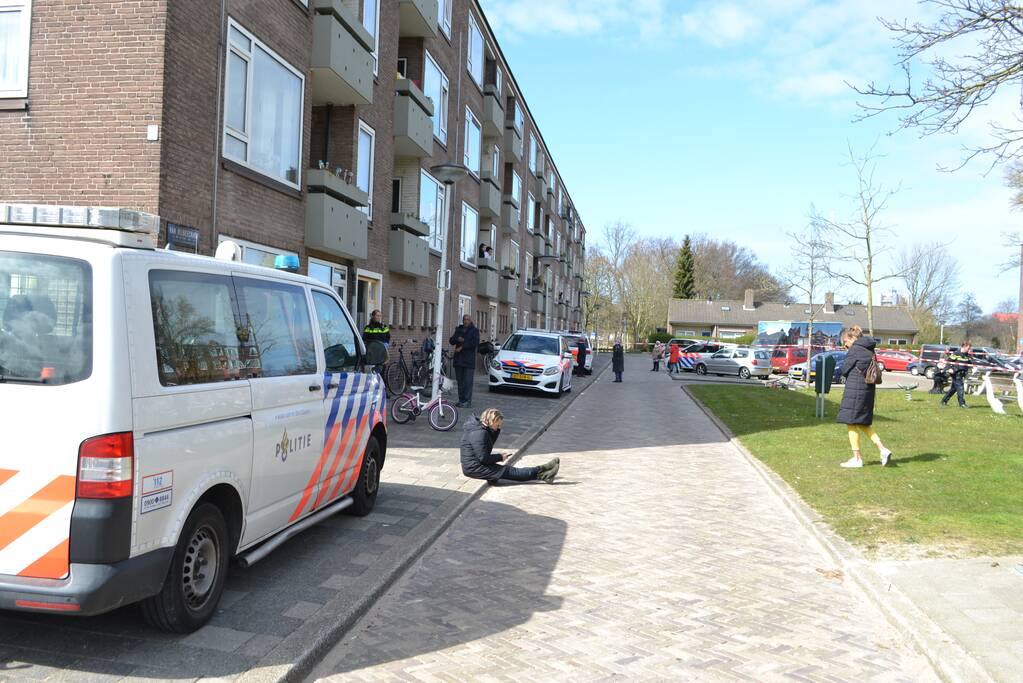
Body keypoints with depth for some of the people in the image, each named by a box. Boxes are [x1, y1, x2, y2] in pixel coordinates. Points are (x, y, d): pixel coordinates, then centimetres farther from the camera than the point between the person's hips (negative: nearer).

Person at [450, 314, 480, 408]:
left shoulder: (474, 331, 2)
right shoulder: (458, 329, 18)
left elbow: (475, 343, -12)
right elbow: (451, 341, 12)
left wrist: (462, 347, -13)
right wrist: (457, 339, -9)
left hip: (469, 360, -5)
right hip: (458, 360, 6)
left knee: (468, 381, -8)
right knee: (460, 381, 8)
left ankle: (467, 401, -8)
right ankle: (461, 400, 13)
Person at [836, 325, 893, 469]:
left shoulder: (856, 349, -12)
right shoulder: (869, 349, 14)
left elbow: (844, 369, -9)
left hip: (855, 389, -9)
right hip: (868, 389, 9)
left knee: (852, 422, 0)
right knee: (863, 424, 17)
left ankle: (857, 458, 4)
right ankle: (883, 450, 10)